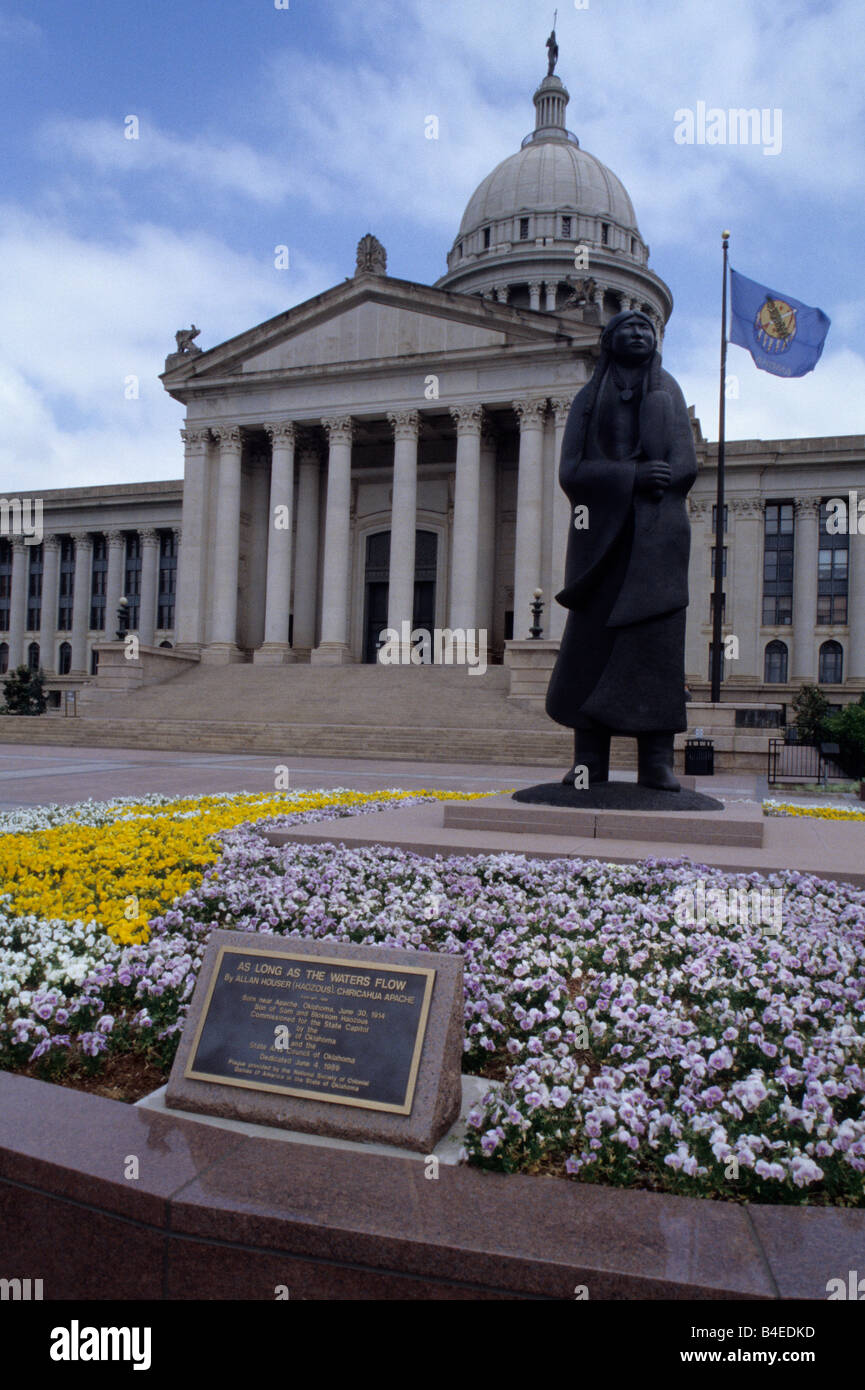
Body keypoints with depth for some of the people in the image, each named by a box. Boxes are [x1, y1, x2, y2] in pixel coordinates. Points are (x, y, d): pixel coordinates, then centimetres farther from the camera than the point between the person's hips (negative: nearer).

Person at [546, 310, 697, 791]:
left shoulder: (669, 391, 20)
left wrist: (611, 482, -6)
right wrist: (632, 475, -12)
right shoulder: (587, 400, 18)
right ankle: (590, 762, -9)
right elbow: (572, 472, 3)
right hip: (601, 539, 0)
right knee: (592, 641, -9)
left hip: (658, 536, 0)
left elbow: (685, 467, 5)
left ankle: (657, 761, -13)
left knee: (657, 642, -11)